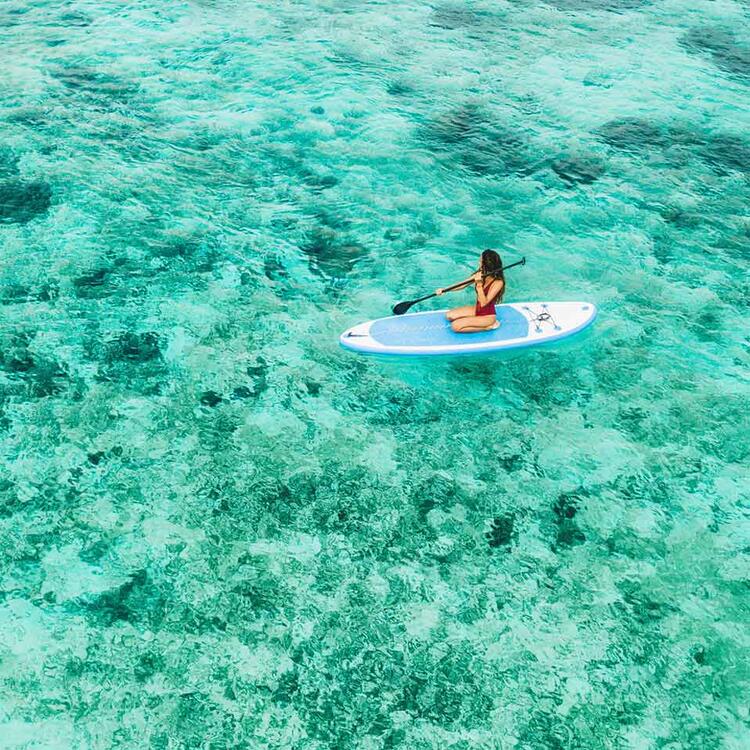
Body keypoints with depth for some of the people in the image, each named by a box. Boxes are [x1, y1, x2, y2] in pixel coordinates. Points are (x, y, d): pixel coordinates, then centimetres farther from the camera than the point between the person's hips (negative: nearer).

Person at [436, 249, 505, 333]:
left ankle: (489, 326, -6)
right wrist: (444, 290, -6)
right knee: (449, 315, 5)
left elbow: (483, 303, -28)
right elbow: (463, 284, 3)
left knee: (455, 326, -20)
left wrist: (479, 284, -33)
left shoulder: (498, 282, -26)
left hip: (487, 315, -8)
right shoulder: (480, 274, -6)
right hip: (477, 309, 8)